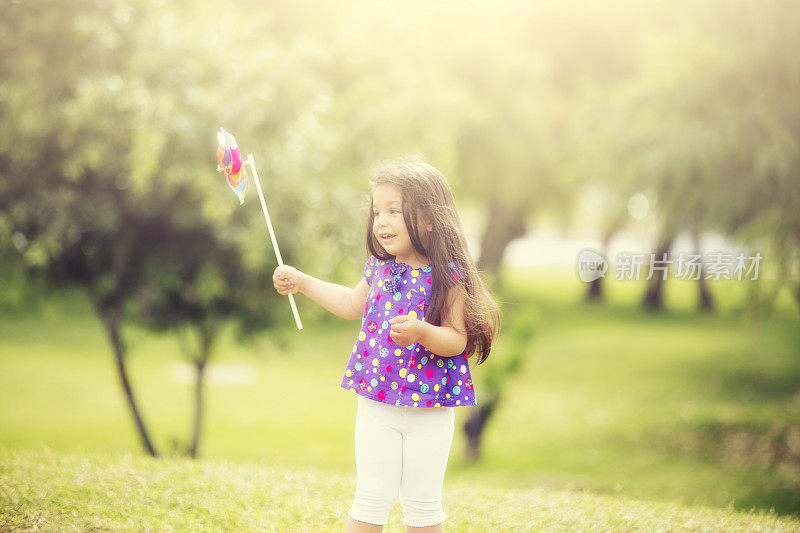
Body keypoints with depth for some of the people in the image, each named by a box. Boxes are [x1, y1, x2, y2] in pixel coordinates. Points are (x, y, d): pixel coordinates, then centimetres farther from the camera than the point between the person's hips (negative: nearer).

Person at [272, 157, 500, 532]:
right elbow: (353, 303, 22)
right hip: (377, 405, 3)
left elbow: (457, 340, -14)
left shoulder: (448, 277, -13)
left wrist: (421, 331, -33)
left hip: (430, 409, -3)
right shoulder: (380, 268, 2)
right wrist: (301, 282, 20)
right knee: (371, 499, 4)